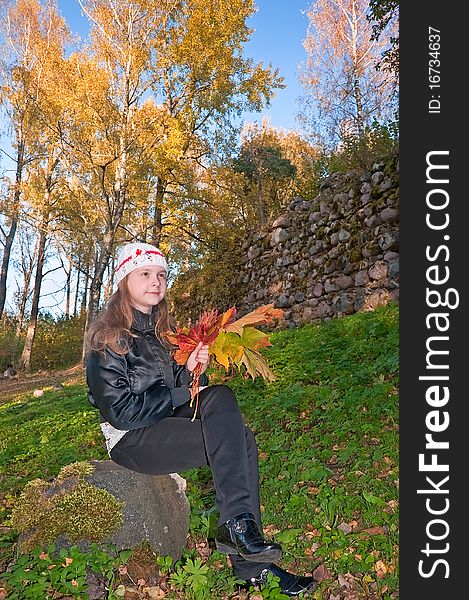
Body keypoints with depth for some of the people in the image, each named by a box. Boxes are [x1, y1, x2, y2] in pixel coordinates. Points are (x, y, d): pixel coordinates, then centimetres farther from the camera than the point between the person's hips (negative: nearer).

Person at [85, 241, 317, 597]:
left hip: (164, 422, 7)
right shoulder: (109, 338, -11)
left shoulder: (162, 328, 12)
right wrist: (183, 394, -14)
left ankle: (252, 566, -15)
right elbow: (121, 411, -17)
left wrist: (190, 372, -7)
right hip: (130, 440, -7)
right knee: (236, 439, -24)